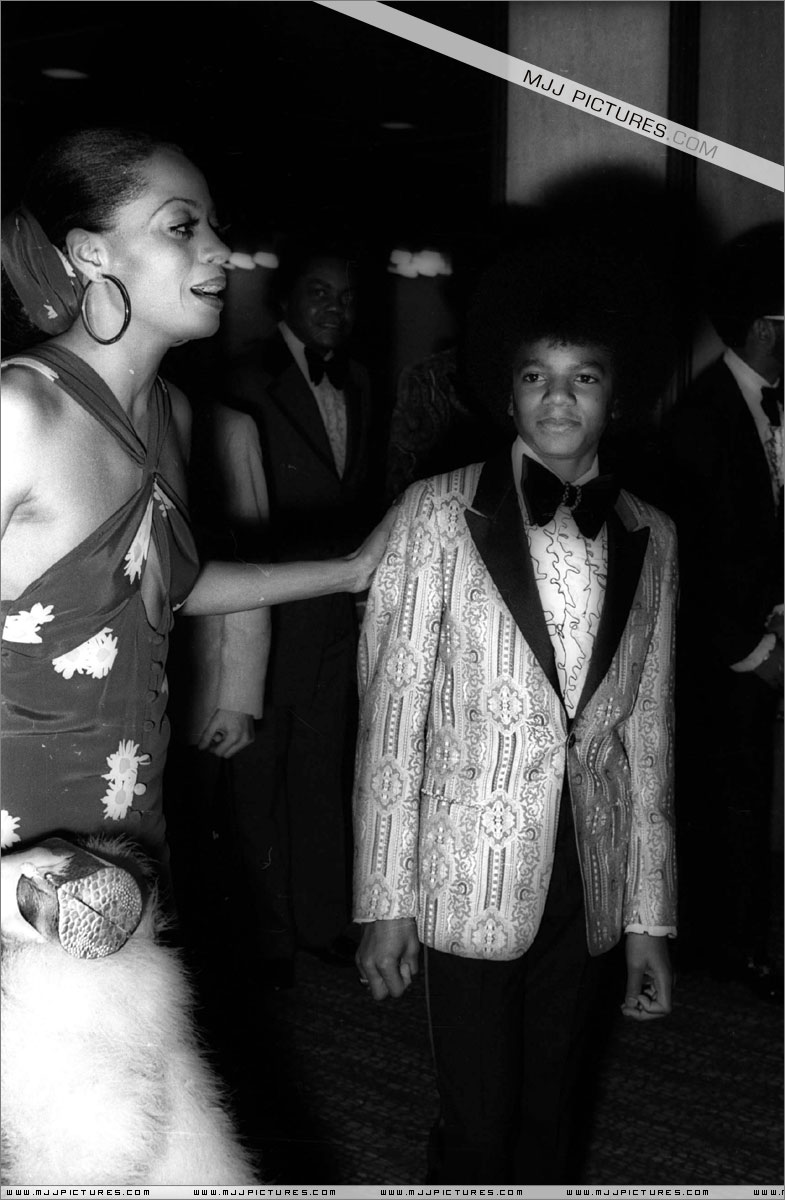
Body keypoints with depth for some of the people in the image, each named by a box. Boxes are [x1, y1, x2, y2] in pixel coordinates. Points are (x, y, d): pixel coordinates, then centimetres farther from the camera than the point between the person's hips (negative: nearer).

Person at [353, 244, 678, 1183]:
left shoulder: (649, 538, 4)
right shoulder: (439, 514, -8)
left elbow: (647, 733, 7)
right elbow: (392, 713, -7)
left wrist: (649, 917, 6)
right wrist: (386, 900, -8)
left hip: (587, 884, 4)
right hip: (472, 884, -3)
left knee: (548, 1119, 16)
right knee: (477, 1129, 5)